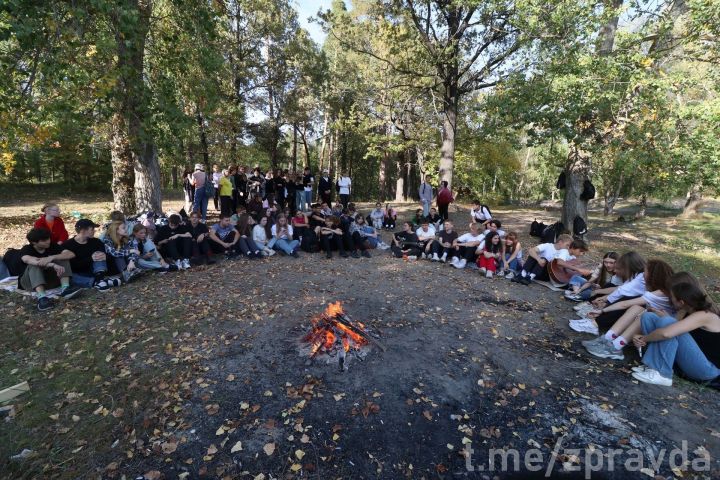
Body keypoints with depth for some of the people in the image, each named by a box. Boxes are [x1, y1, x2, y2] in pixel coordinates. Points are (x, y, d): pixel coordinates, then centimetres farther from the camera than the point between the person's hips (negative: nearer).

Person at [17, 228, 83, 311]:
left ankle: (65, 288, -34)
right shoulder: (26, 249, -11)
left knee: (63, 258, -16)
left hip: (48, 279, 3)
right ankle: (41, 297, -49)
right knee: (34, 265, -31)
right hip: (29, 283, -3)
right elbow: (28, 260, -36)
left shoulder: (52, 246, -2)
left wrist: (51, 258, -37)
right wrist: (53, 265, -49)